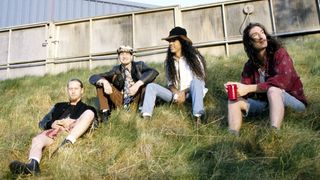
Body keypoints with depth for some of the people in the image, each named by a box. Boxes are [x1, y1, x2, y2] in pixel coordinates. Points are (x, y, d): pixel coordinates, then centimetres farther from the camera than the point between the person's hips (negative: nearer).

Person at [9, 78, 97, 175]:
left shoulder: (86, 108, 27)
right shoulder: (59, 106, 37)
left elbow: (95, 123, 6)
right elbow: (42, 123, 27)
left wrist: (71, 122, -8)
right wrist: (52, 124, 2)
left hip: (75, 131, -2)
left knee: (89, 112, -29)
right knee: (37, 139, -28)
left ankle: (68, 142, -46)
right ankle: (33, 164, -57)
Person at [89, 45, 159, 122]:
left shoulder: (139, 65, 0)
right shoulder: (116, 70, 5)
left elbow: (154, 72, -21)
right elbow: (93, 78, -1)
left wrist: (138, 84, -34)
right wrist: (104, 82, -25)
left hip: (136, 101, -2)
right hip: (121, 102, 2)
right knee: (100, 82, -8)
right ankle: (105, 112, -15)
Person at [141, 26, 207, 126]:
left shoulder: (194, 57, -1)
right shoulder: (169, 61, 11)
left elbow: (200, 80, -6)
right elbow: (170, 84, 9)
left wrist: (184, 92, -19)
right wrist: (176, 93, -14)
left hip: (191, 94, -4)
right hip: (176, 95, 4)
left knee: (196, 80, -35)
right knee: (151, 86, -13)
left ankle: (198, 116, -48)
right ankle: (146, 117, -32)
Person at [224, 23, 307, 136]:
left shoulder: (279, 53, -10)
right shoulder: (250, 65, 4)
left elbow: (283, 80, -27)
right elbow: (245, 87, -6)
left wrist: (249, 88, -32)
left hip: (293, 100, -5)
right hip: (266, 103, 5)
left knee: (273, 90, -35)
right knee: (234, 100, -13)